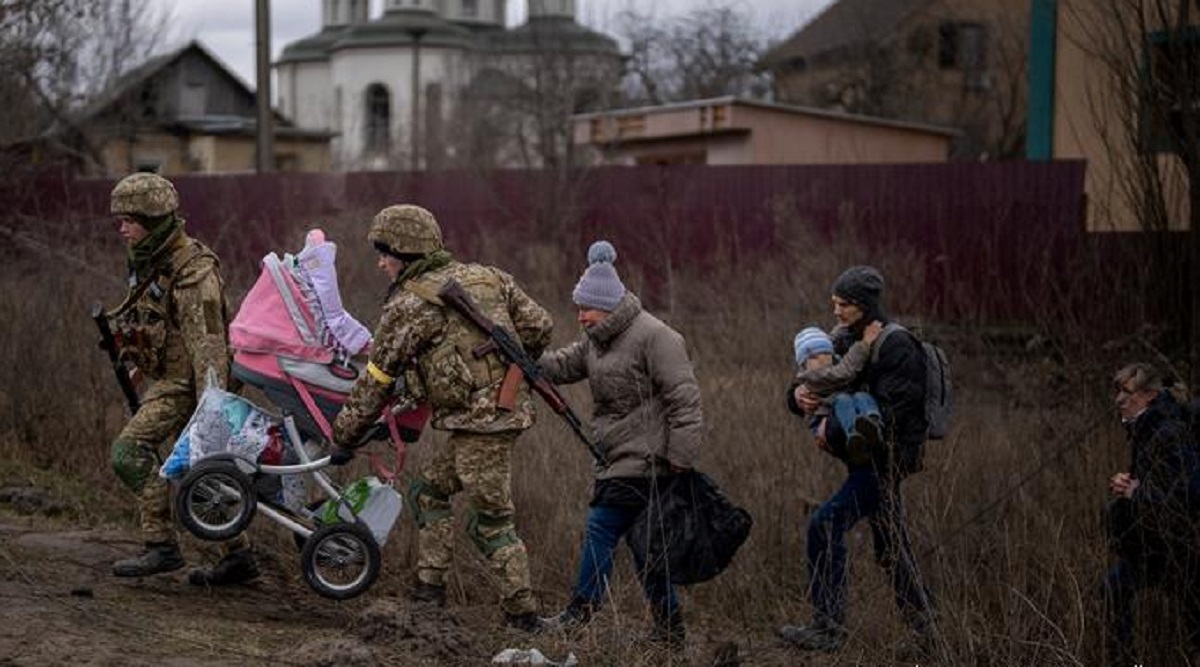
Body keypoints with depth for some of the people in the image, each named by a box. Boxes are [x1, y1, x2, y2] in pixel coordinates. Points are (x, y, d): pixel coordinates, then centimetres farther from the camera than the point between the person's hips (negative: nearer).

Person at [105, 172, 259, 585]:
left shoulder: (193, 271, -20)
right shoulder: (150, 263, 10)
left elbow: (206, 341, -25)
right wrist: (138, 366, 27)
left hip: (187, 382, -10)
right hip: (166, 379, 10)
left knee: (129, 451, -17)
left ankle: (161, 546, -12)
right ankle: (238, 557, 18)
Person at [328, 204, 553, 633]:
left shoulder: (409, 304, -6)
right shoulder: (486, 276, 13)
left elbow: (376, 381, -1)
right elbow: (538, 325, 12)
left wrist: (344, 438, 9)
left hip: (478, 420, -8)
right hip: (511, 408, 8)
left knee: (491, 522, -1)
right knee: (428, 491, 18)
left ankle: (523, 617, 2)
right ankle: (429, 589, 18)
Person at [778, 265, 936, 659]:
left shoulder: (896, 348, -15)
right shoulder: (846, 343, 11)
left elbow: (891, 412, -23)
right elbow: (815, 385, 10)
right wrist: (800, 396, -14)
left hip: (885, 459, -9)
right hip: (864, 459, 9)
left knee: (826, 524, -18)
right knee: (890, 548, 15)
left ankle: (829, 627, -15)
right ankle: (925, 632, 25)